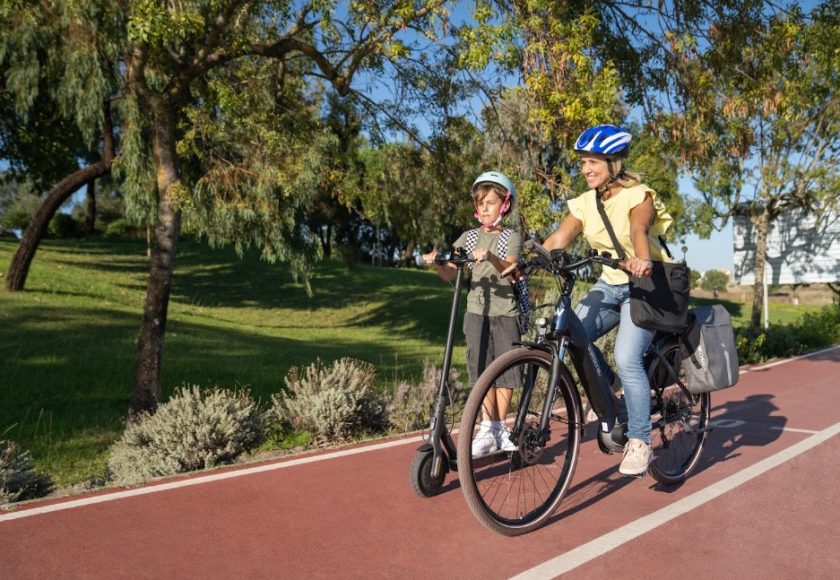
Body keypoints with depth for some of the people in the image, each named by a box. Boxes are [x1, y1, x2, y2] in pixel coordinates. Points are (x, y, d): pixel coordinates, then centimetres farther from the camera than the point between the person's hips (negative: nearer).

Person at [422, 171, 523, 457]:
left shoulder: (511, 237, 2)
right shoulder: (469, 237, 10)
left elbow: (510, 268, -19)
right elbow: (450, 274, 0)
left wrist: (490, 257, -40)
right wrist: (436, 262, -22)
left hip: (505, 312, -2)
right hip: (477, 312, 2)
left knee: (505, 371, 1)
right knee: (482, 372, 2)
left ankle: (500, 429, 15)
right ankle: (488, 430, 9)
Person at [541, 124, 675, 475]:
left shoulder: (639, 196, -12)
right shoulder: (585, 203, 3)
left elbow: (638, 229, -34)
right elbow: (556, 241, -9)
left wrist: (641, 259, -56)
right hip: (609, 285, 6)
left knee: (626, 357, -24)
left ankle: (639, 442, -6)